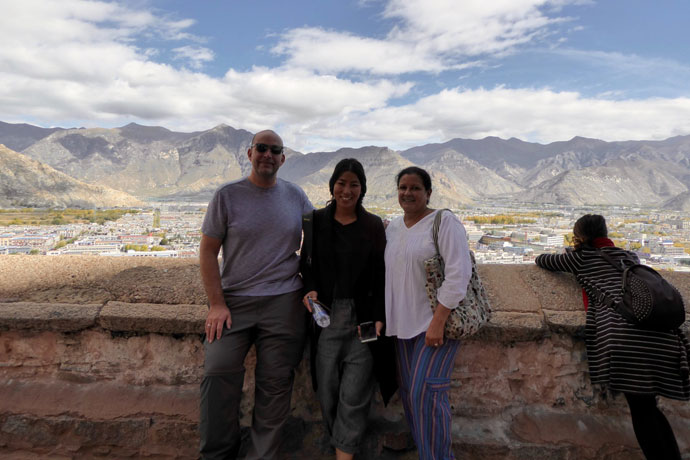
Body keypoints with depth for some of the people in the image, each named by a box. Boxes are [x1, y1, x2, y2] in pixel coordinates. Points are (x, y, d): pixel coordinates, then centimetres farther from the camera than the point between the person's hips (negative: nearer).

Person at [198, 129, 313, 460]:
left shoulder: (295, 196, 7)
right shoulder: (227, 195, 1)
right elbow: (208, 251, 0)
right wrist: (216, 304, -7)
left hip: (284, 303, 1)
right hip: (234, 301, 0)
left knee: (275, 384, 7)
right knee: (218, 374, 0)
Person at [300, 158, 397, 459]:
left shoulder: (373, 225, 2)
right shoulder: (317, 220, 5)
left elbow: (380, 275, 0)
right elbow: (306, 262, 13)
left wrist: (378, 317, -10)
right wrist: (310, 288, -7)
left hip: (363, 316, -1)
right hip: (326, 315, 2)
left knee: (354, 392, -1)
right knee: (327, 388, 8)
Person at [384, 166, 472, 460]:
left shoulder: (444, 222, -9)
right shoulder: (392, 228, 11)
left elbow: (459, 273, -17)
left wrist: (438, 321, -20)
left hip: (436, 321, -6)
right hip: (403, 323, 7)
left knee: (425, 393, -10)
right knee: (408, 393, 11)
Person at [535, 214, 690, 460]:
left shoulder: (582, 257, 15)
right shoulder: (629, 256, 29)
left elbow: (541, 260, 26)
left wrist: (568, 258, 48)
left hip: (625, 332, -6)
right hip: (660, 328, 6)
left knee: (641, 408, 0)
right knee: (648, 405, 14)